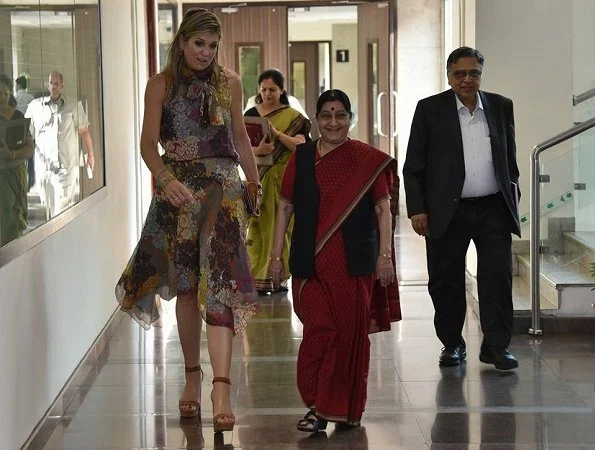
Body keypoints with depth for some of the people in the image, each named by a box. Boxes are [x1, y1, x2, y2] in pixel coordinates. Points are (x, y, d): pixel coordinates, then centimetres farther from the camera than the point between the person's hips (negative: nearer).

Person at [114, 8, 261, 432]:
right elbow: (148, 144, -5)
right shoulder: (161, 84, 1)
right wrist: (166, 179, -22)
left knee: (218, 284, -13)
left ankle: (221, 385, -20)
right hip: (178, 189, 1)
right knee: (186, 285, 8)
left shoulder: (229, 82, 6)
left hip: (222, 186, 0)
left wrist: (254, 183, 23)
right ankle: (193, 376, 22)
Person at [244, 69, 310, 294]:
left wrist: (277, 133, -23)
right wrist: (257, 150, -21)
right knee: (259, 226, -4)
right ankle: (258, 277, -3)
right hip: (259, 177, 1)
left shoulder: (293, 117, 3)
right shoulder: (251, 114, 7)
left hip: (284, 178, -1)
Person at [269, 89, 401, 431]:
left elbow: (383, 209, 2)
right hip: (311, 262, 0)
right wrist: (276, 255, 6)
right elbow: (285, 208, 9)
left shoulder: (369, 160, 3)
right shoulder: (301, 158, 7)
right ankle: (317, 407, 2)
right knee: (319, 329, -8)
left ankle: (348, 407, 19)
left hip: (354, 262, 0)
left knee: (352, 333, 5)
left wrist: (385, 255, -4)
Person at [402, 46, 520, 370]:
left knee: (498, 278, -1)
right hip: (447, 211, -2)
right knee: (446, 282, 6)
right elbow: (413, 165, -1)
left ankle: (496, 345, 7)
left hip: (493, 209, 2)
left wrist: (512, 199, 11)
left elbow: (510, 158, 15)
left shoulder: (501, 107, 8)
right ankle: (452, 344, 20)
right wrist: (417, 209, -7)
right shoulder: (430, 109, 0)